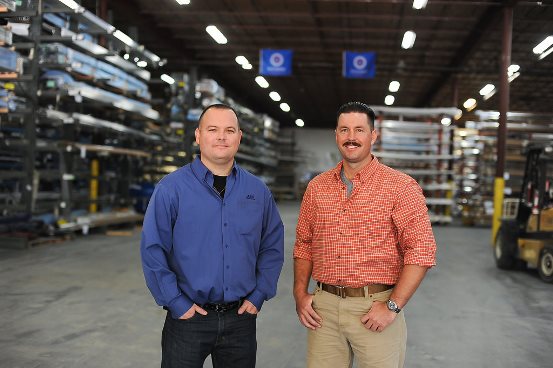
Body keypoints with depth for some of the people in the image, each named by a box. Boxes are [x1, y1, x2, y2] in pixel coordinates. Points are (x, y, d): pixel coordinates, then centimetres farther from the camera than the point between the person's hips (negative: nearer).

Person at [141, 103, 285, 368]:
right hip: (188, 318, -3)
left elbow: (272, 247, 9)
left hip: (241, 317, 3)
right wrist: (177, 304, -10)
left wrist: (258, 296, 1)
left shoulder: (258, 191, 3)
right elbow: (152, 251, -9)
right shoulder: (171, 188, -8)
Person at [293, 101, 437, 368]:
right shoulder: (317, 187, 9)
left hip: (375, 308, -3)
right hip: (324, 307, 4)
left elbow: (421, 250, -10)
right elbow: (304, 244, 15)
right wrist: (300, 293, 4)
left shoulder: (400, 187, -6)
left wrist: (393, 306, -15)